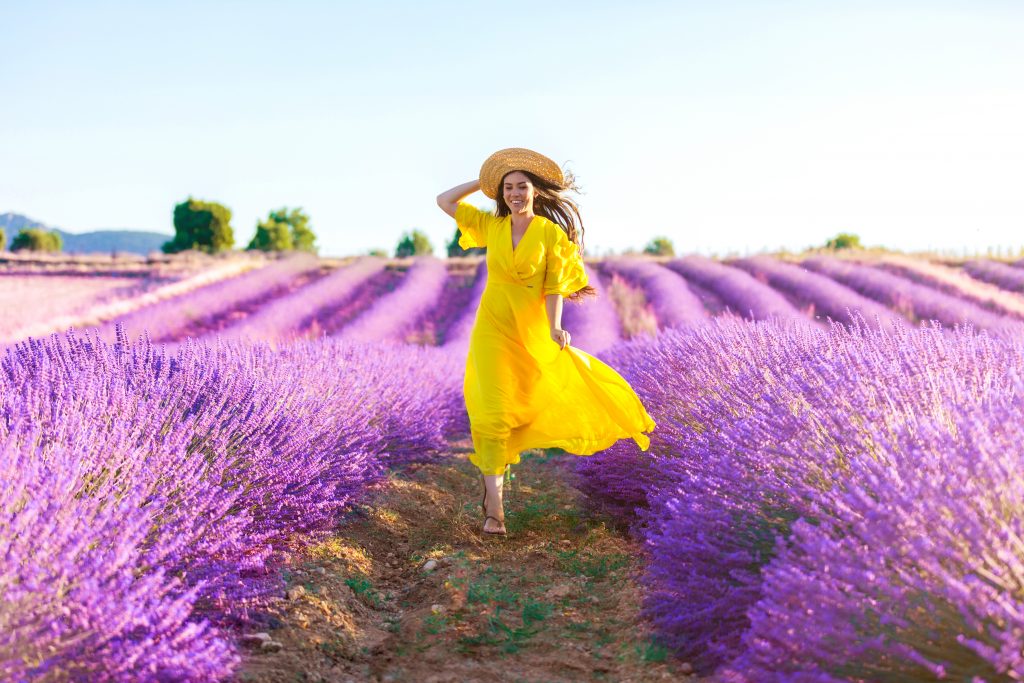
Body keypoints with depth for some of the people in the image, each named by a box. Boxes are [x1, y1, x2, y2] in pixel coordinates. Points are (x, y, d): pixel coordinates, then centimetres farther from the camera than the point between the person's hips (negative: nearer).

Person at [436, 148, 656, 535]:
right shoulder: (490, 226, 3)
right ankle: (493, 506, -8)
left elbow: (554, 285, -8)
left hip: (533, 329, 0)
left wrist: (555, 328, -21)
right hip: (493, 328, 0)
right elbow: (444, 201, 7)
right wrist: (484, 181, 7)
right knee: (495, 413, -10)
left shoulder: (552, 232, -4)